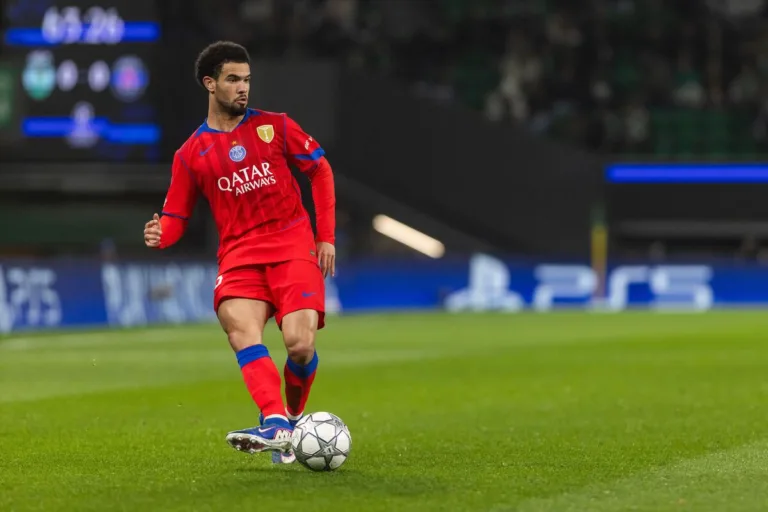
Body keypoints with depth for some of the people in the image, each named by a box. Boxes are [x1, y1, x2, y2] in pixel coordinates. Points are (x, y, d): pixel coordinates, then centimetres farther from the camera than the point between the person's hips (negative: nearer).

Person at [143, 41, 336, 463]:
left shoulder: (274, 126, 8)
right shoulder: (191, 154, 9)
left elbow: (320, 170, 14)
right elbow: (176, 217, 11)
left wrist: (326, 236, 6)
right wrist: (160, 235, -15)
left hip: (293, 249, 0)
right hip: (239, 256, 1)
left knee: (300, 344, -18)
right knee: (240, 328, -30)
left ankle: (292, 417, 11)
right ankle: (275, 425, -42)